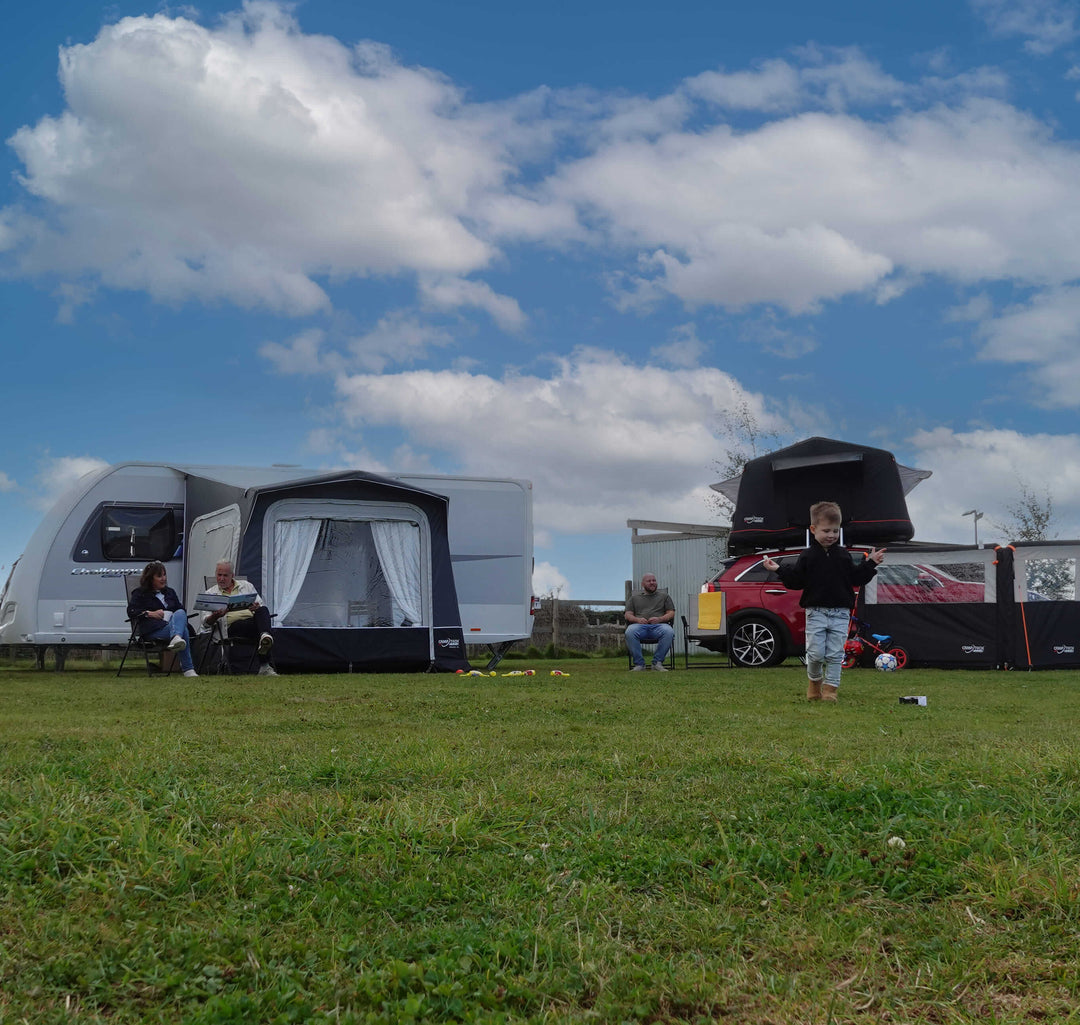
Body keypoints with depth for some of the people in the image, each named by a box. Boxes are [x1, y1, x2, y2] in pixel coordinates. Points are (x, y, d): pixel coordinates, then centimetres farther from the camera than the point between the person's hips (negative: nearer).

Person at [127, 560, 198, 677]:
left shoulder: (170, 592, 33)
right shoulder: (140, 593, 17)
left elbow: (181, 609, 27)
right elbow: (131, 612, 1)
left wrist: (179, 616, 1)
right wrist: (150, 614, -13)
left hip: (173, 624, 5)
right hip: (153, 630, -5)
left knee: (180, 614, -35)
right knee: (183, 630, -36)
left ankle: (176, 639, -68)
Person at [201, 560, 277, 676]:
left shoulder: (246, 586, 26)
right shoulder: (211, 593, 20)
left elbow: (261, 607, 19)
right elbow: (205, 622, 10)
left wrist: (257, 608, -7)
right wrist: (216, 616, -13)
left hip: (252, 618, 2)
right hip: (232, 626, -2)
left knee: (263, 610, -32)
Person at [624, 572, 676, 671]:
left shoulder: (664, 596, 27)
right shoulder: (634, 597, 27)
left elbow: (671, 613, 15)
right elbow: (627, 615, 17)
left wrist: (660, 619, -6)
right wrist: (637, 619, -7)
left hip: (659, 625, 0)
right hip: (639, 625, 0)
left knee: (669, 632, -37)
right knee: (630, 632, -37)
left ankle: (657, 662, -24)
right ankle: (639, 663, -26)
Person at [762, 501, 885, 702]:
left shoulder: (844, 556, 11)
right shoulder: (807, 556, 3)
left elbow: (856, 578, 14)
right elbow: (796, 581, 1)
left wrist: (870, 564, 8)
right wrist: (779, 570, -11)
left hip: (840, 612, 2)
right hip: (816, 611, -2)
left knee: (835, 654, -1)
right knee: (815, 653, -4)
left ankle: (830, 689, 7)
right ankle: (814, 681, 22)